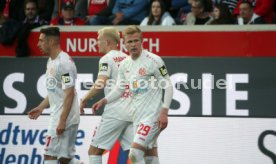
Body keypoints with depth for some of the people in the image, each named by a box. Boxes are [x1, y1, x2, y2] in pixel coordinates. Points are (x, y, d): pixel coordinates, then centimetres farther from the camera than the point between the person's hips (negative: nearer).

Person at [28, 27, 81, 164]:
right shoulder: (51, 61, 14)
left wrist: (62, 121, -23)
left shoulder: (64, 62, -16)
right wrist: (40, 108, 18)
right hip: (56, 116, 10)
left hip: (65, 117, -10)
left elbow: (69, 93, -20)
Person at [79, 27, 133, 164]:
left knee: (94, 150, 2)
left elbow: (100, 83, -17)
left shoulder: (106, 59, -5)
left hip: (115, 112, -7)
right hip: (132, 111, 7)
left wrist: (84, 100, -5)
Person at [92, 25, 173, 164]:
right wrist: (103, 101, 2)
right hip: (137, 116, 7)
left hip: (152, 115, -7)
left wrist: (164, 112, -17)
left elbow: (168, 87, -10)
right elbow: (119, 89, 18)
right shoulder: (125, 65, 8)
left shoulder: (153, 60, -11)